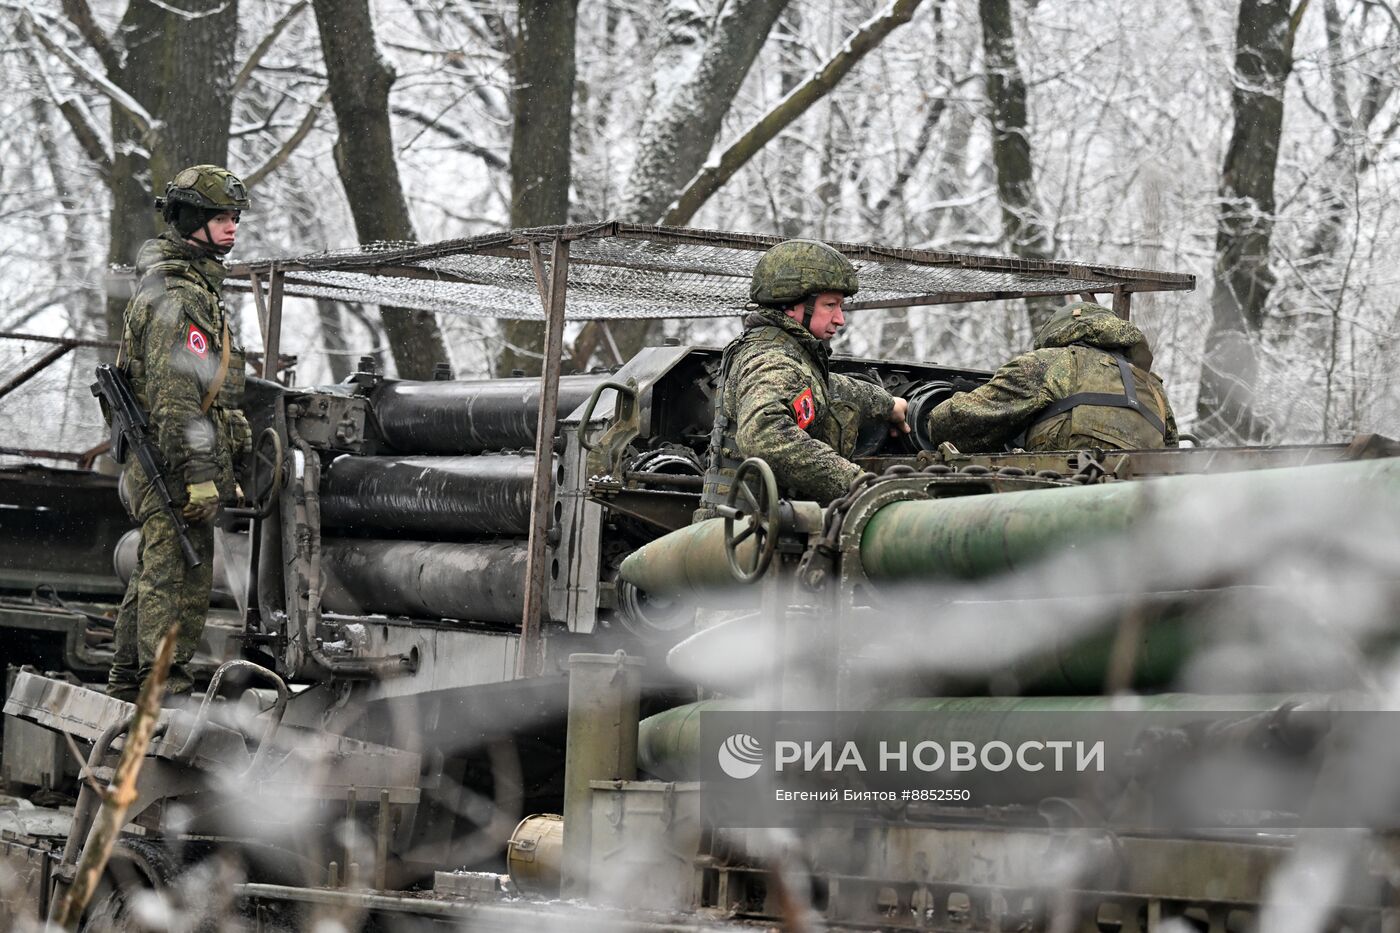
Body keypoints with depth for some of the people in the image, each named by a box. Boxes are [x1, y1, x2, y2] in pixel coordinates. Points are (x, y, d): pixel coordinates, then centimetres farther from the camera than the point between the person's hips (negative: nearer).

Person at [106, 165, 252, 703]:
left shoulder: (195, 286, 21)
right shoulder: (179, 296, -14)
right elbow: (175, 395, -21)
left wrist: (224, 469, 27)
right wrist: (198, 474, -24)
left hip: (155, 463, 11)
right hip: (176, 465, -11)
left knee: (155, 578, 16)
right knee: (179, 580, -10)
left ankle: (128, 688, 23)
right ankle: (166, 690, -10)